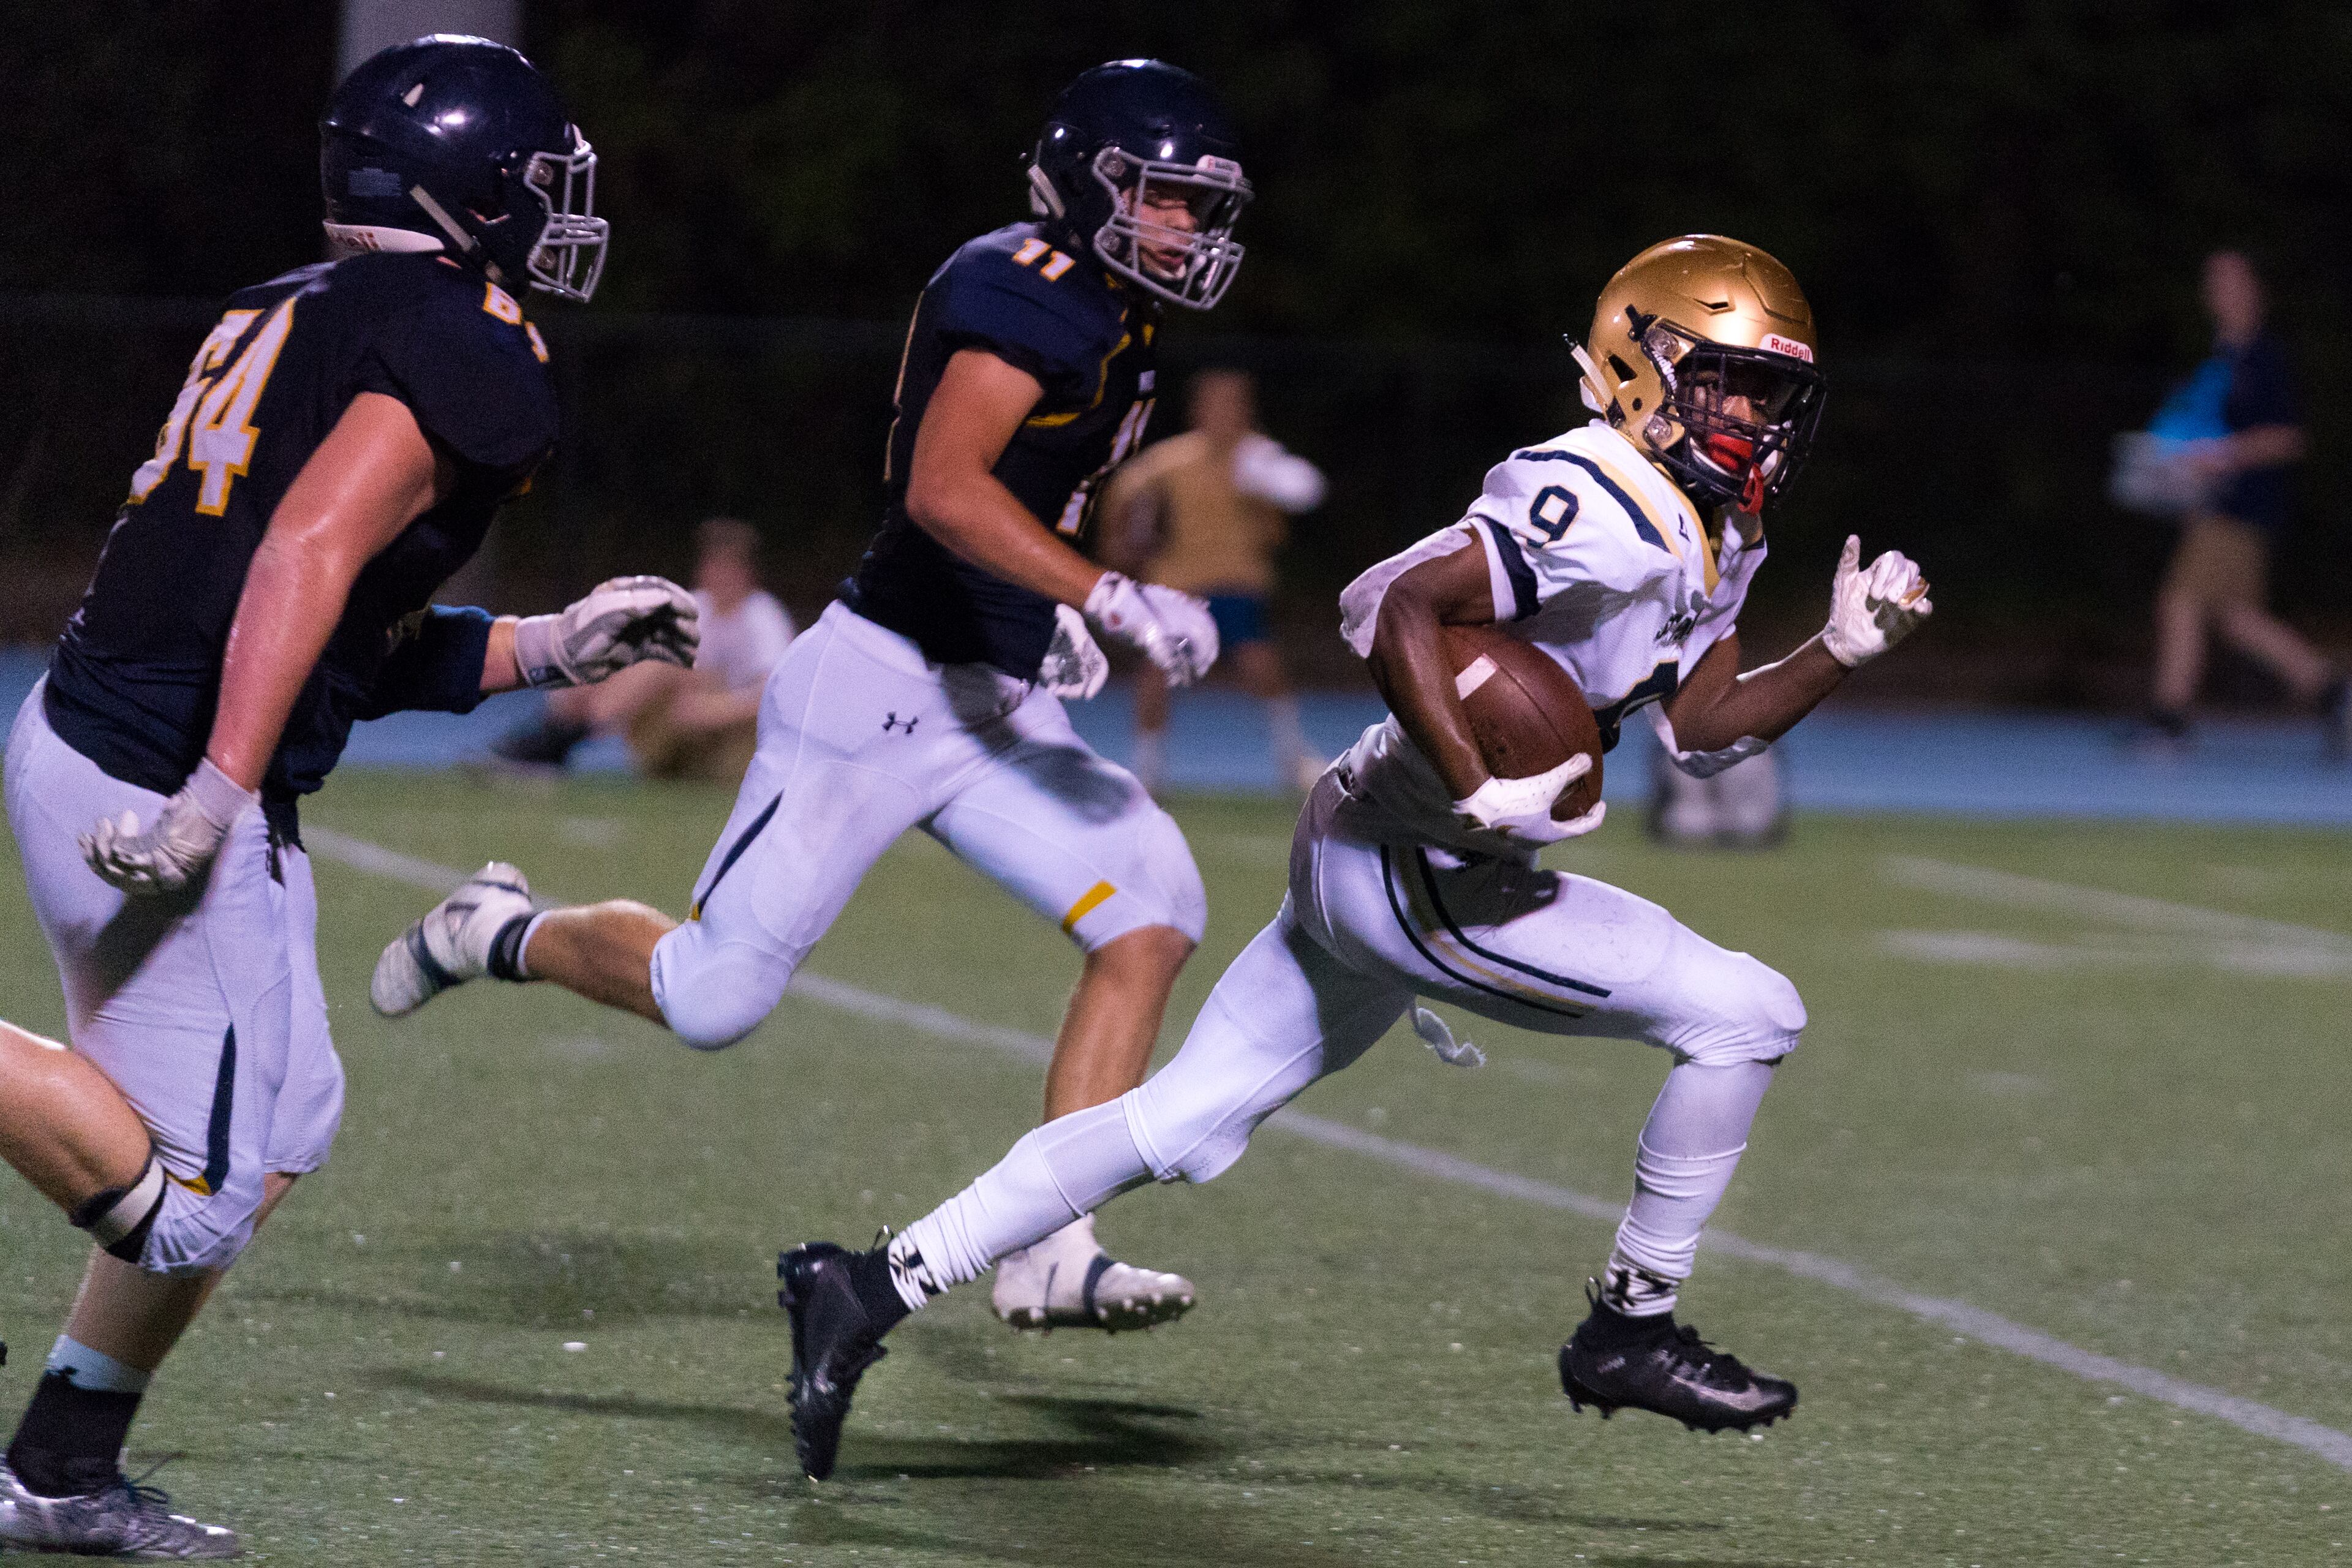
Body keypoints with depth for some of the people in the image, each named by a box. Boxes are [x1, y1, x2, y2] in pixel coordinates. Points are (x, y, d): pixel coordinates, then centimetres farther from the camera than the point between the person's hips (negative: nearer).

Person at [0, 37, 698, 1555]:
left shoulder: (288, 313, 17)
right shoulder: (471, 353, -10)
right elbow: (312, 552, -23)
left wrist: (548, 647, 24)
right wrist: (219, 793, -28)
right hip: (169, 786, -9)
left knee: (279, 1130, 20)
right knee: (191, 1204, -4)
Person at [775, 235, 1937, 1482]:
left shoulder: (1714, 532, 12)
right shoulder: (1604, 513, -20)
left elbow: (1704, 727, 18)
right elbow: (1399, 608, -27)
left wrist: (1840, 652, 6)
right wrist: (1481, 797, -29)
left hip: (1360, 859, 10)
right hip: (1415, 870, -10)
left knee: (1177, 1129, 12)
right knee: (1745, 1016, -7)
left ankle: (875, 1286, 12)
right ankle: (1631, 1329, 5)